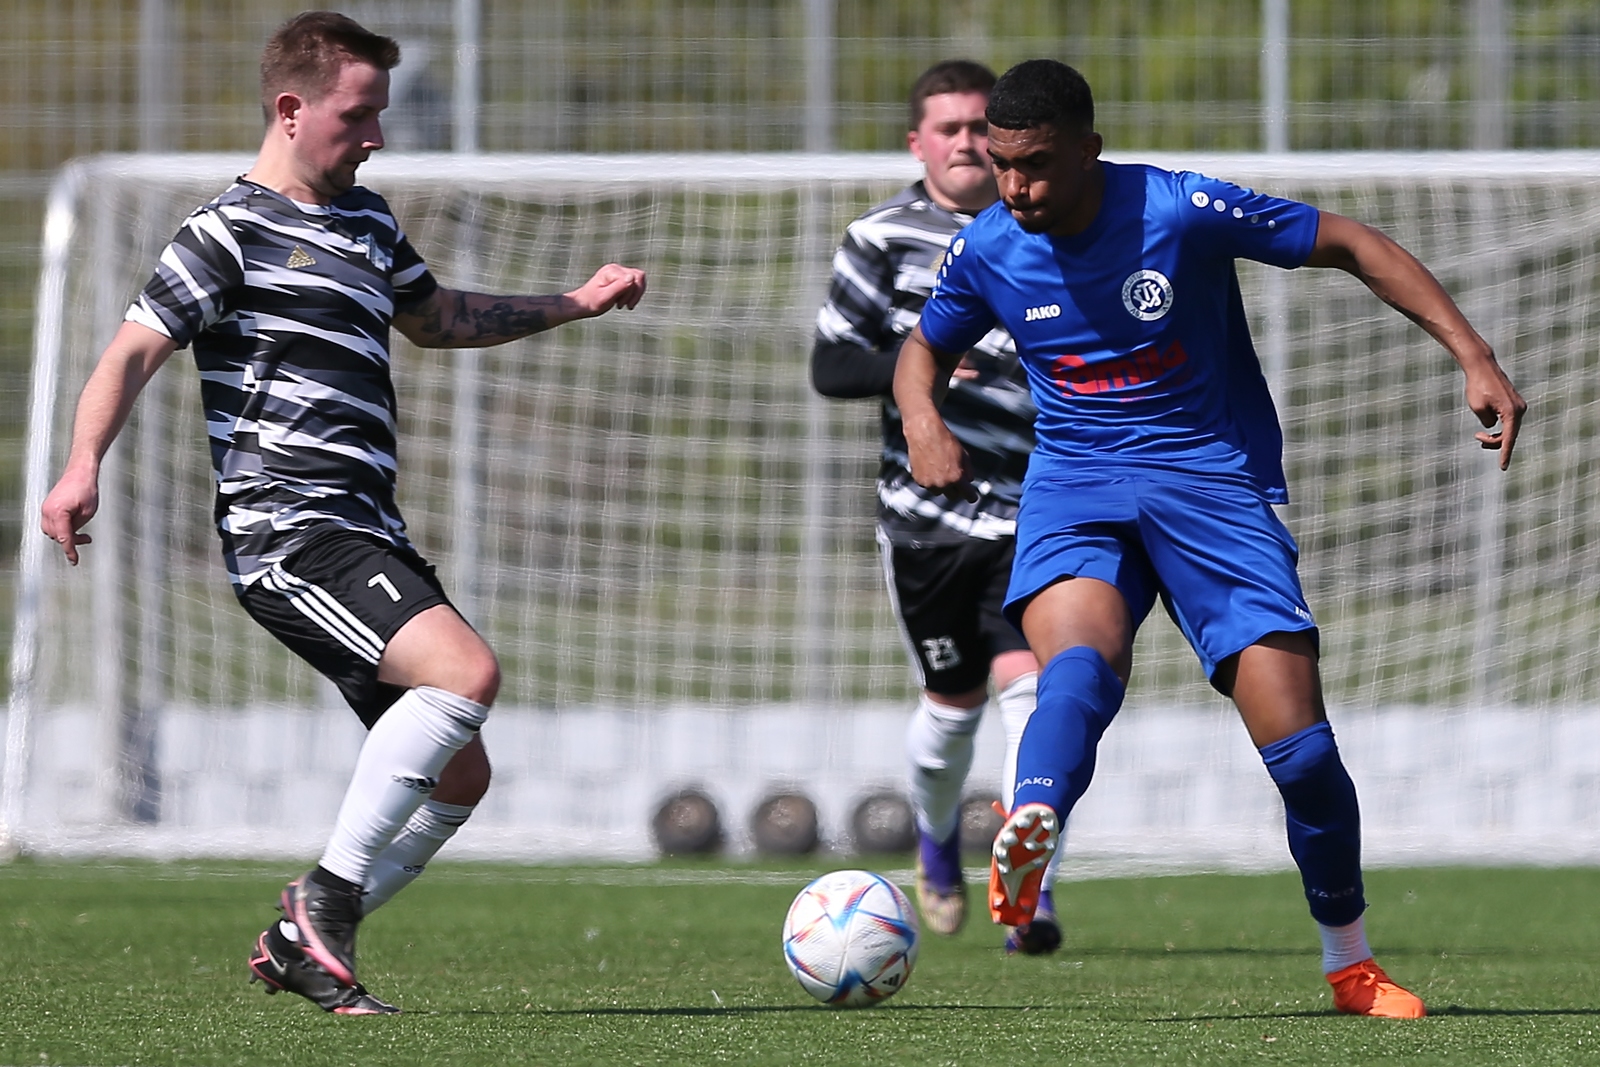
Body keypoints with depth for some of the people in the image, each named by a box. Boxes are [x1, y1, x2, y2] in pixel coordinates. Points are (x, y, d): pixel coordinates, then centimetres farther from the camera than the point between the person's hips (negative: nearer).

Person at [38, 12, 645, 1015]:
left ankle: (301, 944, 14)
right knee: (468, 671, -27)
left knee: (457, 778, 7)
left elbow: (434, 318, 39)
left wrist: (575, 303, 36)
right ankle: (326, 902, -19)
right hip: (290, 529, -9)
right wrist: (84, 464, -29)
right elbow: (135, 350, -14)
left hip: (367, 537, 9)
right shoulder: (232, 233, -6)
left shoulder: (366, 219, 21)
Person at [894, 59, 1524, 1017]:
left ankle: (1352, 967, 13)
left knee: (1300, 749, -9)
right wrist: (924, 423, -3)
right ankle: (1027, 839, -63)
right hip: (1074, 486, 1)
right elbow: (926, 347, 20)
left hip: (1213, 479, -1)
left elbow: (1352, 247, -5)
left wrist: (1475, 357, -11)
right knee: (1080, 660, -34)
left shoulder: (1185, 211, -13)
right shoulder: (988, 251, -1)